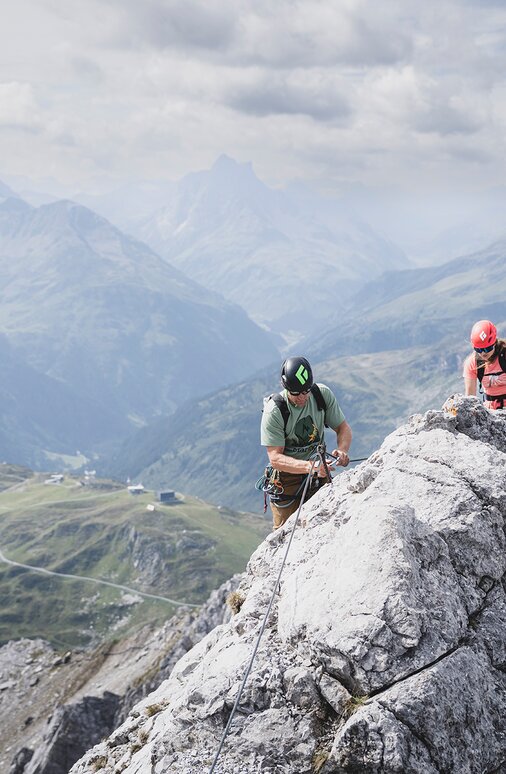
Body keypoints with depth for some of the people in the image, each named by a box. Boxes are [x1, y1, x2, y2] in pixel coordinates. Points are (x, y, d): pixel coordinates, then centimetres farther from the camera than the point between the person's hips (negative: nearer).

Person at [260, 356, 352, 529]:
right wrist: (310, 466, -40)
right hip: (287, 476, -3)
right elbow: (275, 458, -25)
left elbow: (343, 427, -2)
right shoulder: (273, 411, -23)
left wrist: (342, 450, -24)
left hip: (318, 473, 3)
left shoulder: (323, 394, -12)